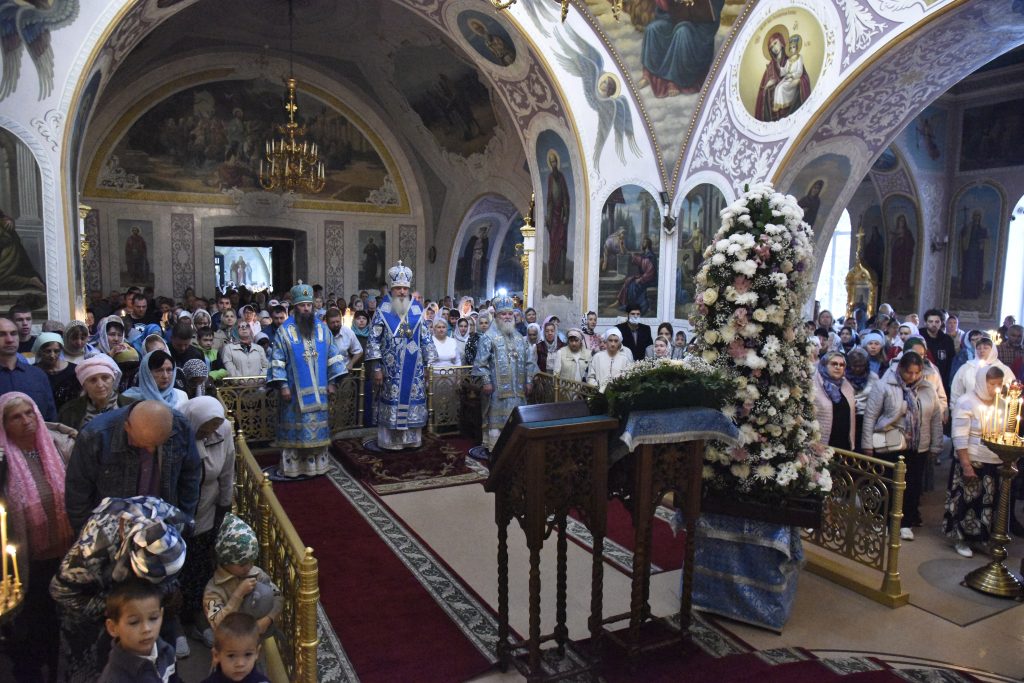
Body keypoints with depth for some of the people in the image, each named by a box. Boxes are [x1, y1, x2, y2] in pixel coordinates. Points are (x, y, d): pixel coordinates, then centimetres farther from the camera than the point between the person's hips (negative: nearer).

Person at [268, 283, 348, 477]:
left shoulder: (322, 328, 5)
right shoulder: (284, 330, -5)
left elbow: (332, 355, 8)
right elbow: (278, 361, -6)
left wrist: (331, 381, 3)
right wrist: (282, 386, -13)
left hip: (318, 390, 3)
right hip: (294, 390, -3)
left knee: (318, 426, 8)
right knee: (296, 428, 2)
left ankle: (316, 464, 18)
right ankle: (293, 465, 12)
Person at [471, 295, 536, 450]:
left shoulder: (520, 339, 13)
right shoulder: (489, 338, -6)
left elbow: (530, 361, 15)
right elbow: (480, 362, -9)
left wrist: (529, 381, 8)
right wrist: (486, 382, -14)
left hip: (518, 388, 5)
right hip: (498, 388, -5)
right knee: (497, 419, -2)